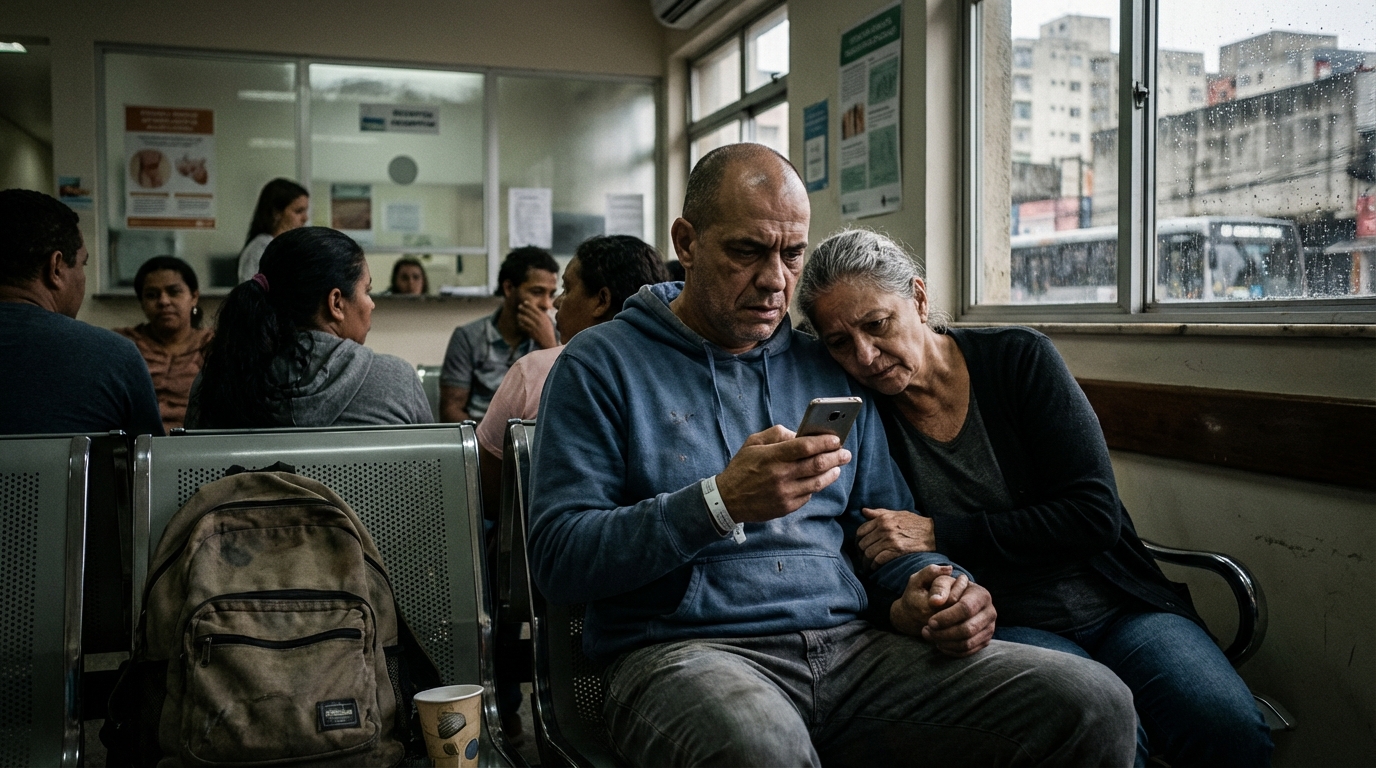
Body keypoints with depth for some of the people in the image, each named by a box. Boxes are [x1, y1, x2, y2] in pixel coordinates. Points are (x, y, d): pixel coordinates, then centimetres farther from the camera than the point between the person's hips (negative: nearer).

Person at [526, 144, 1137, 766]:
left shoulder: (830, 370, 18)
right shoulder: (601, 365, 2)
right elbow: (557, 558, -7)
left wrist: (929, 590, -2)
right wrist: (722, 503, -20)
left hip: (851, 646, 5)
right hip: (684, 652, -5)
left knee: (1093, 702, -15)